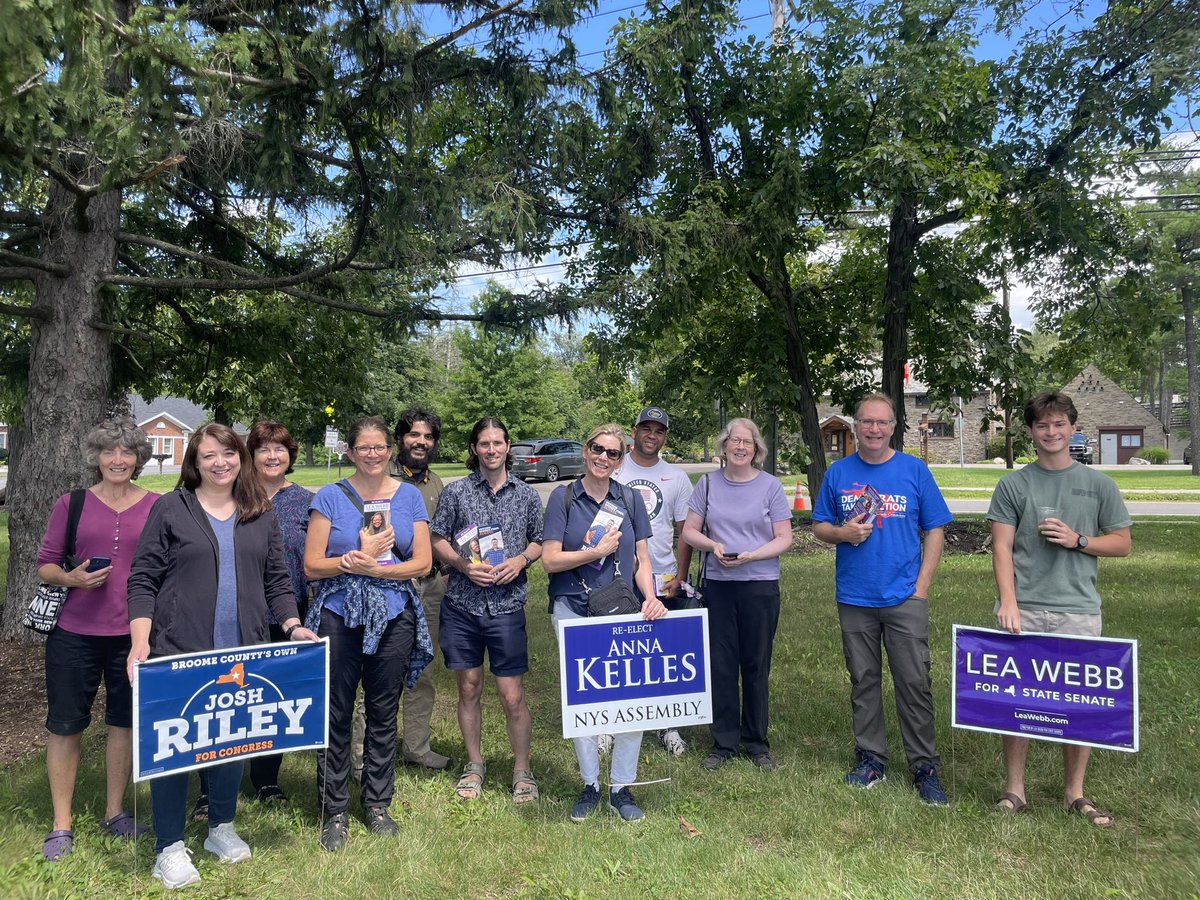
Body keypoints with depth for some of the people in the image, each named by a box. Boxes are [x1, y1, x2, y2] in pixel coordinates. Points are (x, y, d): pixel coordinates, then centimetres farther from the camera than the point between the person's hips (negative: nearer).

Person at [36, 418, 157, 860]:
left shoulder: (157, 507, 1)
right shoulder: (72, 504, 1)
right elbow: (45, 563, 5)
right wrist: (71, 577, -16)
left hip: (133, 634, 1)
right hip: (74, 632, 0)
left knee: (125, 721, 12)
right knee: (65, 724, 7)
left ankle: (115, 811, 30)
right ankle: (61, 825, 22)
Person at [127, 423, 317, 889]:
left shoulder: (260, 515, 9)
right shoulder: (171, 509, -1)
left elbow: (277, 581, 11)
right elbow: (143, 580, -3)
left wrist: (293, 626, -1)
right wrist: (140, 641, -13)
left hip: (241, 654, 3)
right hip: (178, 651, -3)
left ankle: (221, 829, 32)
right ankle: (169, 847, 20)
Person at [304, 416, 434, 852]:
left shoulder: (408, 496, 6)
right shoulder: (330, 497, 1)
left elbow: (422, 562, 1)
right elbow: (312, 566, -3)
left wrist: (374, 568, -12)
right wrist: (357, 557, -16)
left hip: (394, 617, 2)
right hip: (339, 616, -1)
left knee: (383, 714, 10)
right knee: (336, 715, 3)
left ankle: (377, 804, 26)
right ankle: (334, 811, 18)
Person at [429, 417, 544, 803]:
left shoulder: (526, 495, 5)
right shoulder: (455, 491, 2)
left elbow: (540, 541, 13)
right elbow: (437, 541, 5)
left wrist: (521, 559, -7)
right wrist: (464, 565, -11)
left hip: (507, 605, 0)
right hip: (462, 604, 1)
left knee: (512, 696, 1)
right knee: (469, 688, 12)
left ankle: (522, 771, 19)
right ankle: (474, 765, 30)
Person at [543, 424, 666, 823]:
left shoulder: (629, 500, 7)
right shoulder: (563, 497, 0)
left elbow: (641, 561, 8)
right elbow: (550, 561, -5)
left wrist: (650, 598, -9)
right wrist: (597, 552, -14)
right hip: (574, 610, -1)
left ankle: (621, 787, 16)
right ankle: (589, 786, 25)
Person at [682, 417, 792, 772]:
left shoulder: (770, 486, 0)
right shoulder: (708, 484, 5)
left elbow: (784, 538, -2)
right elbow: (689, 530, 7)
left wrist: (750, 556, -17)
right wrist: (712, 545, -13)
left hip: (760, 586, -1)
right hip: (718, 584, 1)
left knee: (756, 665, 7)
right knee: (721, 664, 6)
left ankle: (757, 743, 22)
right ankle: (723, 743, 19)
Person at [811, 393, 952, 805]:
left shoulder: (914, 470, 1)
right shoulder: (839, 472, 5)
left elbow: (935, 530, 3)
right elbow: (819, 526, 10)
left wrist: (922, 586, -5)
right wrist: (843, 533, -12)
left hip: (905, 597, -2)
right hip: (854, 598, 2)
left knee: (914, 683, -1)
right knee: (863, 681, 11)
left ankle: (924, 767, 12)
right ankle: (871, 759, 24)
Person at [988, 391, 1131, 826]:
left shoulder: (1098, 484, 7)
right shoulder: (1013, 485, 4)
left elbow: (1123, 543, 10)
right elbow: (1001, 548, -1)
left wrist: (1077, 540, -8)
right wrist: (1008, 602, -12)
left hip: (1079, 610, 1)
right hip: (1024, 610, -1)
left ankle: (1075, 792, 23)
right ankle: (1014, 788, 17)